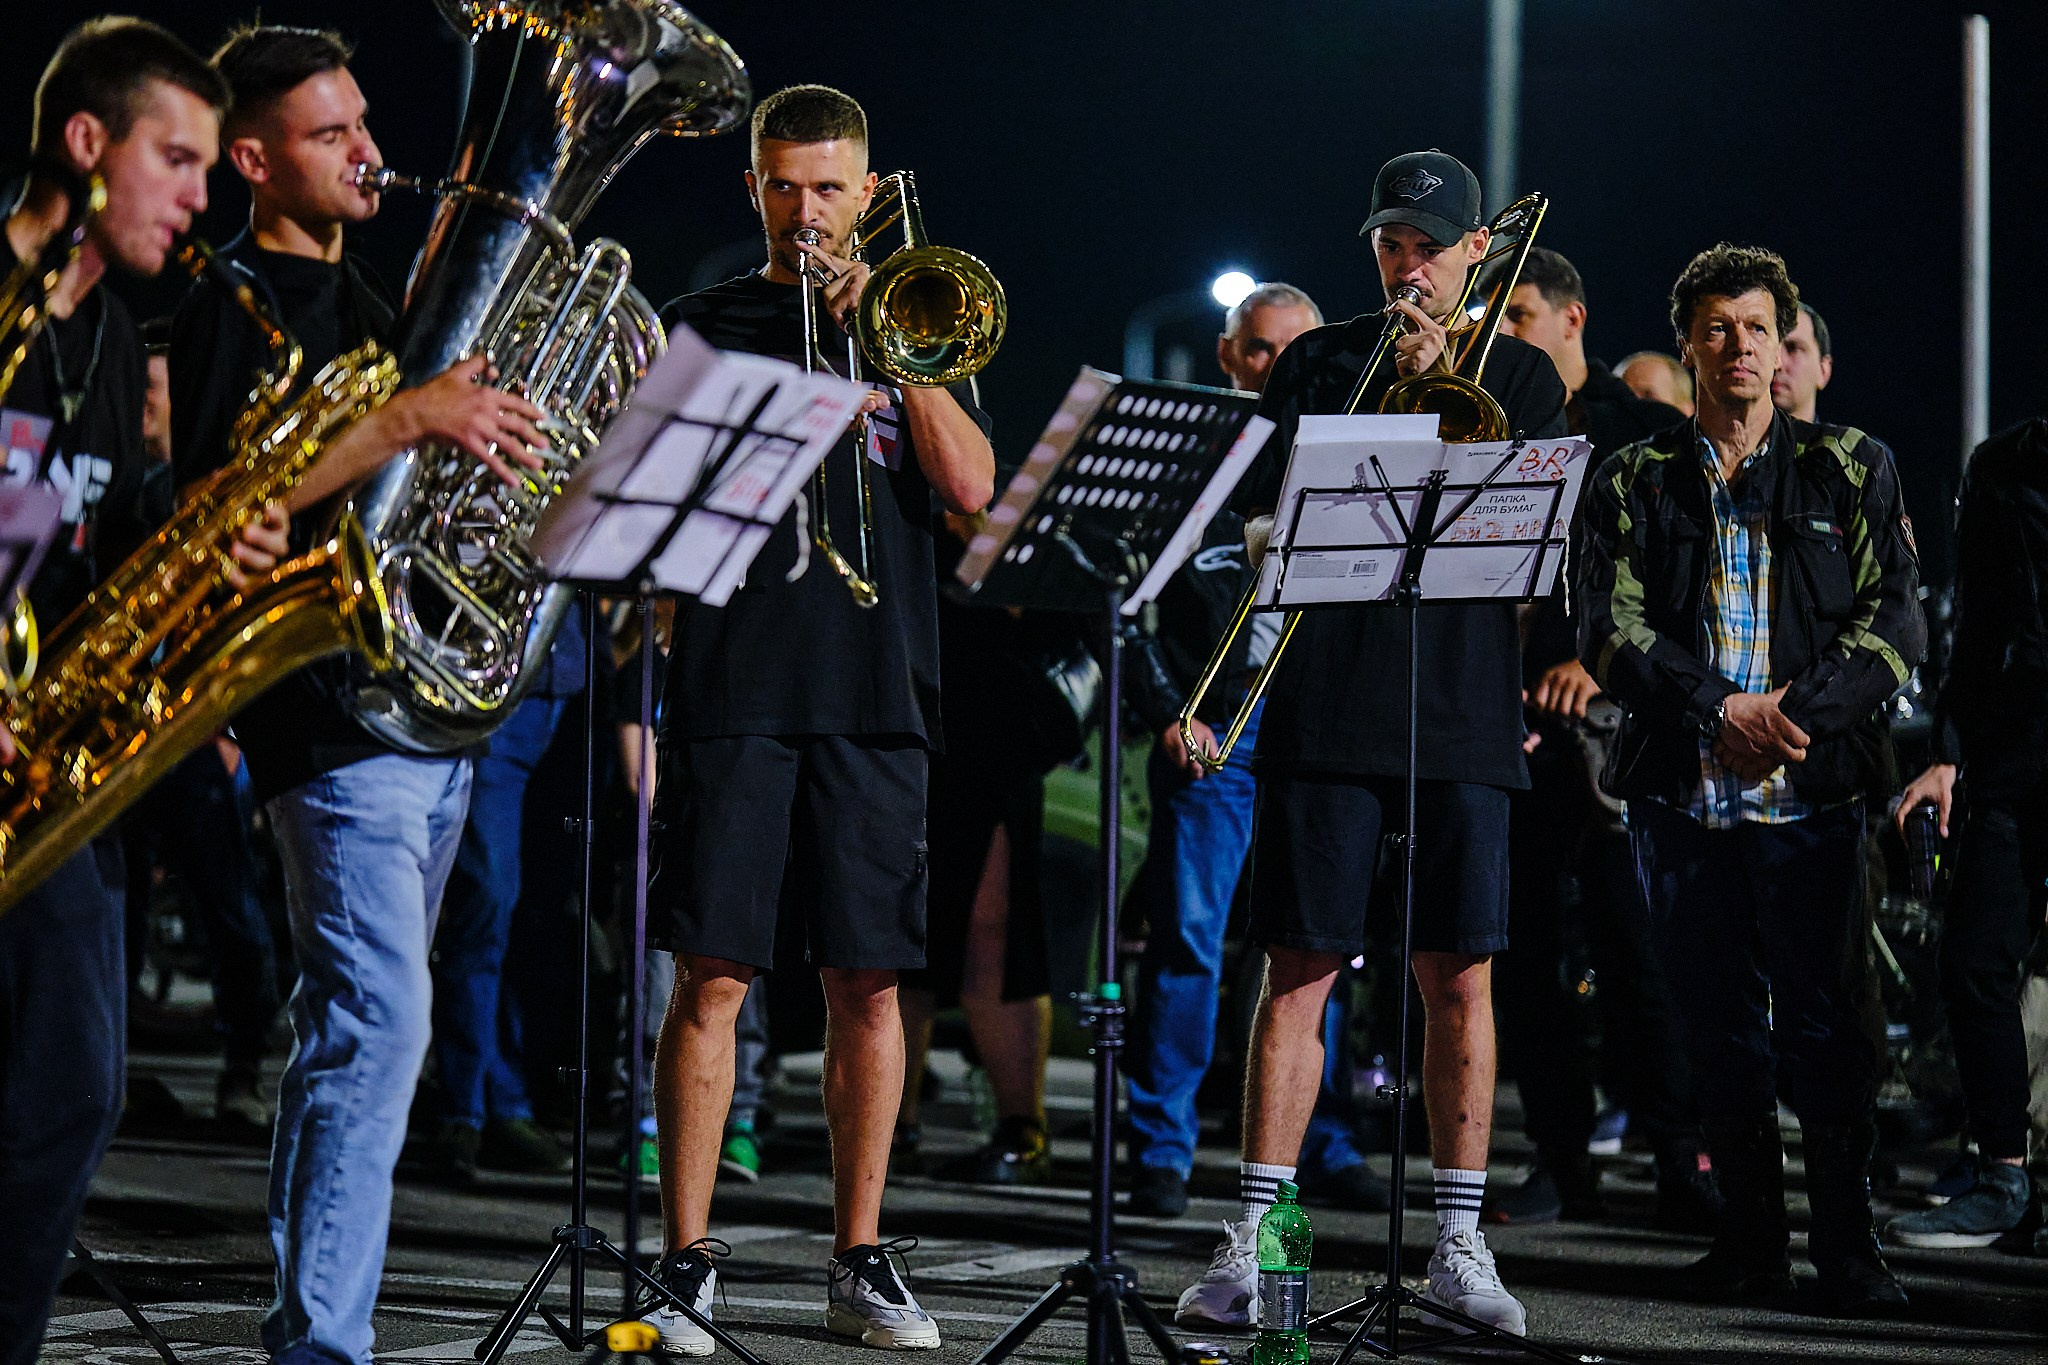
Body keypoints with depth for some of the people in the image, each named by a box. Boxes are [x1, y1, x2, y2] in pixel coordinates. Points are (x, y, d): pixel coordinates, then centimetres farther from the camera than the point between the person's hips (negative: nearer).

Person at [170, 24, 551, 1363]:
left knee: (352, 1026, 13)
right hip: (332, 711, -9)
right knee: (381, 1022, -17)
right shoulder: (232, 306, -6)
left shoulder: (367, 293, 21)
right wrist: (411, 419, -26)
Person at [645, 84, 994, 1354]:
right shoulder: (710, 324, 10)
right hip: (736, 689, -2)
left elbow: (972, 486, 1)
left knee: (870, 978, 3)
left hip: (875, 698, 2)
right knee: (715, 975, -5)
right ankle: (689, 1261, 0)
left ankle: (862, 1261, 12)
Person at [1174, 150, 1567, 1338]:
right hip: (1327, 701, 0)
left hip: (1466, 708, 1)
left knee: (1461, 979, 1)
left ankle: (1460, 1243, 9)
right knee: (1300, 971, -3)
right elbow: (1272, 506, 3)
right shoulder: (1321, 362, 12)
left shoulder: (1520, 375, 12)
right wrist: (1391, 405, -11)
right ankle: (1252, 1242, 0)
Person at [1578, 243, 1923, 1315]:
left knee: (1826, 1018, -5)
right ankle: (1750, 1235, 15)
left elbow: (1896, 623, 2)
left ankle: (1847, 1244, 2)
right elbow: (1611, 631, 0)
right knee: (1720, 1023, 5)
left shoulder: (1852, 471, 9)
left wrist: (1799, 709, -13)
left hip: (1809, 789, -1)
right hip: (1682, 787, 1)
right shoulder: (1635, 483, 10)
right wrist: (1719, 711, -13)